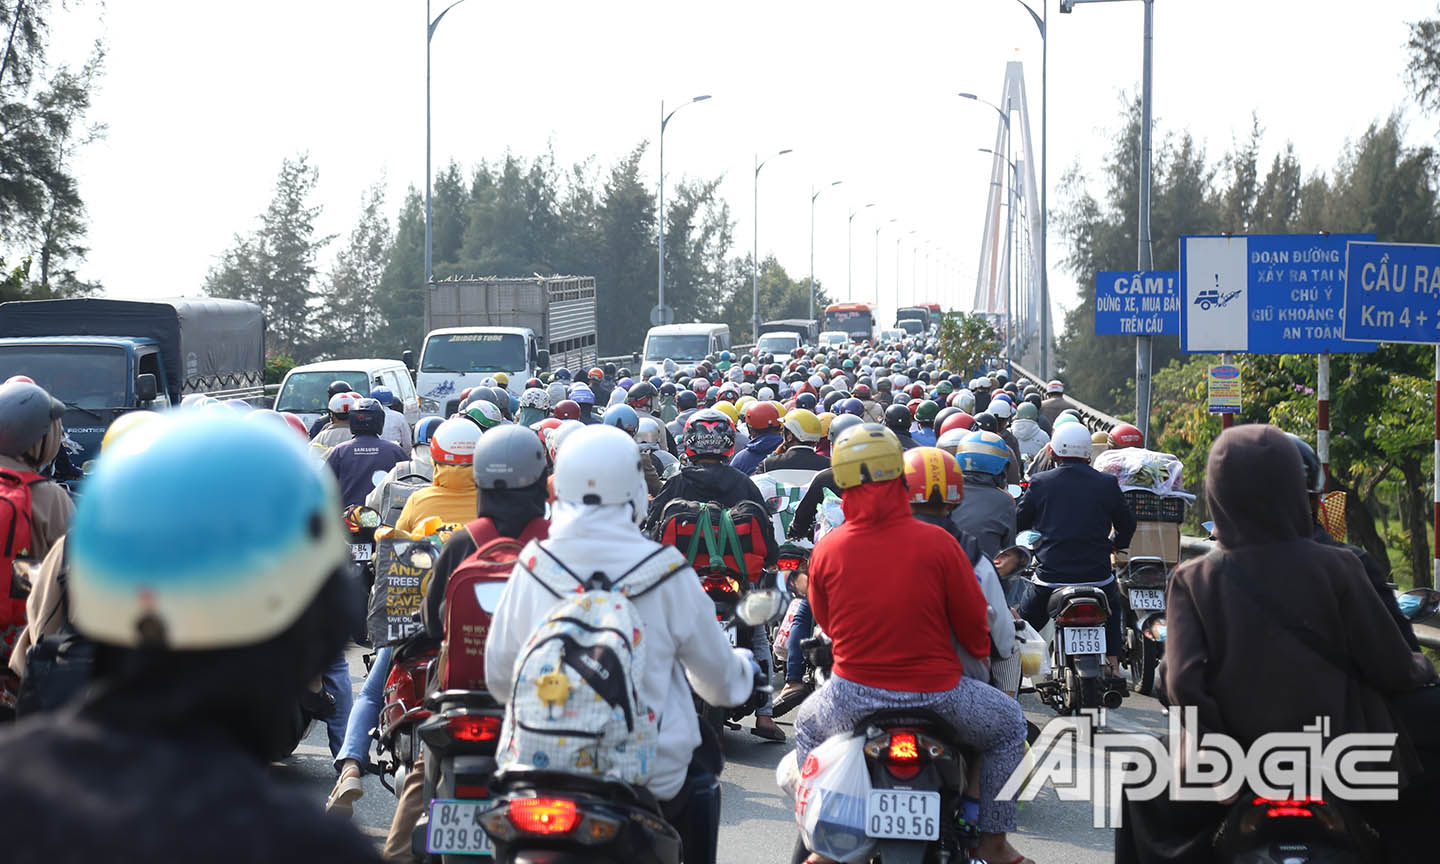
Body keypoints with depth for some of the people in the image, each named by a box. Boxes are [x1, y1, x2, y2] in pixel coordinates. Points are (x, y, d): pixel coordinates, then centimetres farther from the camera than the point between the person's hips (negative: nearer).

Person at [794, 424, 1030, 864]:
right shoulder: (937, 543, -13)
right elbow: (973, 620, -4)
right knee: (1009, 724, 26)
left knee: (807, 729, 35)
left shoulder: (826, 550, -6)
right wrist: (980, 652, 19)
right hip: (934, 692, -2)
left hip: (853, 696, 2)